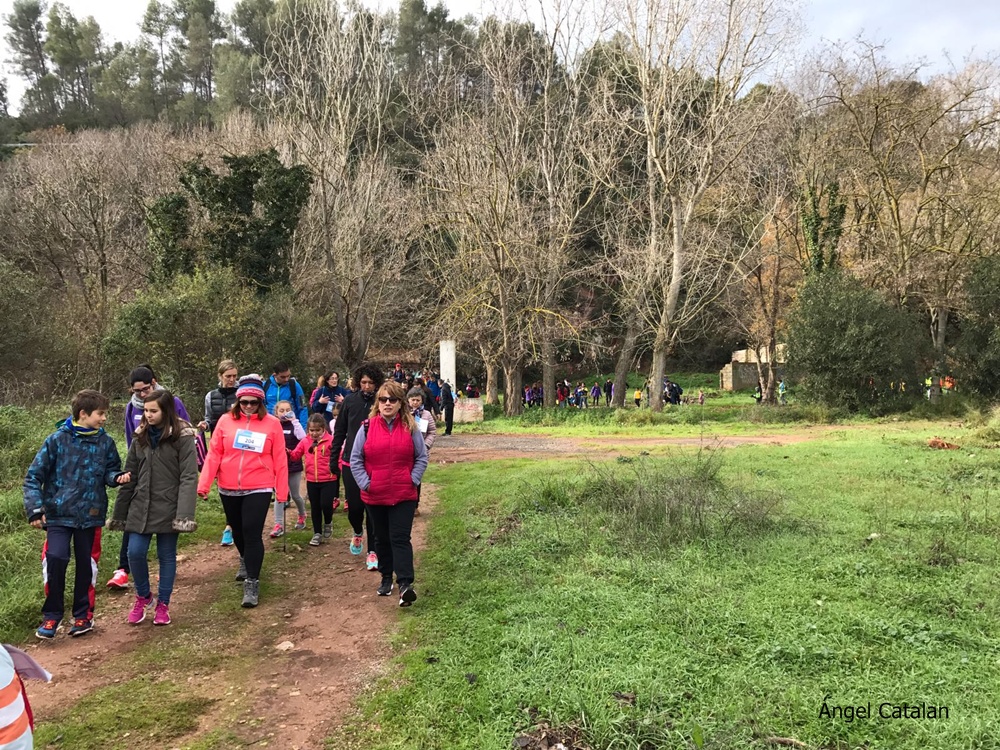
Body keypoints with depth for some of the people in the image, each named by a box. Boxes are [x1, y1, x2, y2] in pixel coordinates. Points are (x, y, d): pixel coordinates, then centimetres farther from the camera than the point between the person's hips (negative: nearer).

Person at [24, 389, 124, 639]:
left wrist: (117, 477, -13)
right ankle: (52, 614, 5)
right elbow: (34, 476, -4)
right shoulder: (57, 440, -8)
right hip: (59, 514, -2)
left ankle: (83, 615, 27)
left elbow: (110, 470, 11)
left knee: (87, 564, 9)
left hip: (91, 515, 2)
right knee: (56, 558, -16)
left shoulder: (105, 442, -1)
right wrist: (35, 509, -11)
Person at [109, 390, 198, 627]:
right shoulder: (141, 437, 7)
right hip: (141, 506, 4)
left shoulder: (182, 437, -10)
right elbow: (129, 477, 10)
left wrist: (184, 514, -23)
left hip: (167, 507, -4)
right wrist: (119, 513, 10)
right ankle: (143, 596, 23)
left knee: (166, 556, 7)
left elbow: (189, 477, -15)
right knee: (135, 552, -2)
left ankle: (163, 604, 22)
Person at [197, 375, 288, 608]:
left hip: (258, 489, -3)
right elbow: (214, 454, -1)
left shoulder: (272, 423, -5)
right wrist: (204, 484, -8)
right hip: (229, 489, 3)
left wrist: (282, 491, -3)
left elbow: (279, 460, -3)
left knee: (252, 533, -9)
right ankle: (246, 560, 48)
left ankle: (251, 583, 0)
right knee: (237, 530, 20)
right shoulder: (226, 421, 0)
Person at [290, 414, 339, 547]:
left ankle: (328, 523, 21)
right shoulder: (305, 441, 3)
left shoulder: (331, 440, -10)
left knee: (326, 504, -11)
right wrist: (288, 453, -16)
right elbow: (296, 455, 4)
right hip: (311, 481, 4)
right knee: (315, 508, 12)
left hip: (329, 480, -4)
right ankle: (317, 533, 25)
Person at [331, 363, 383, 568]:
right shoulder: (349, 402, 0)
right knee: (354, 505, 5)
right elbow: (339, 432, 7)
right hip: (351, 462, 2)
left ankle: (373, 551, 12)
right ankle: (358, 532, 38)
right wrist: (334, 459, 8)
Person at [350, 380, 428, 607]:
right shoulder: (367, 427, -2)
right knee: (382, 539, 15)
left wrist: (413, 479, -7)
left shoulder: (410, 427, -1)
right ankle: (386, 578, 29)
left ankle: (405, 584, -13)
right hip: (375, 496, 2)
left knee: (400, 538, -8)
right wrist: (364, 483, -7)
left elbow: (422, 457, 4)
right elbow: (355, 459, 1)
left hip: (404, 496, -2)